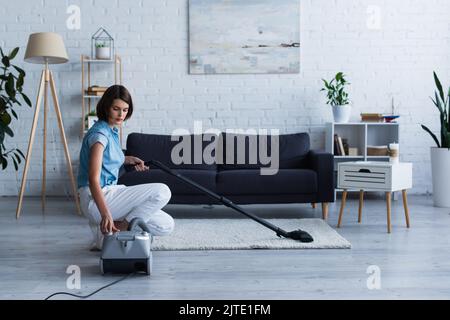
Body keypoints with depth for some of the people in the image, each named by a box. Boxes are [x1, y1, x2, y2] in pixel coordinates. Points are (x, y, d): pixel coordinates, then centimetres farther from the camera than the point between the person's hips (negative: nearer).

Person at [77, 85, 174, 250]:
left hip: (109, 192, 9)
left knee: (166, 225, 3)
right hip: (97, 199, -9)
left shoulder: (113, 131, 11)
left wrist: (128, 159, 16)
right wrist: (105, 213, -40)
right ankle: (121, 227, -9)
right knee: (162, 191, -20)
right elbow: (93, 178, -28)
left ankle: (105, 231, 7)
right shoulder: (99, 134, -17)